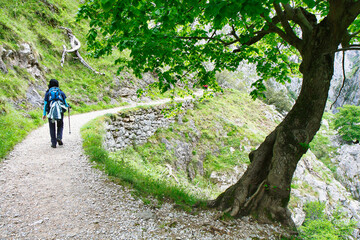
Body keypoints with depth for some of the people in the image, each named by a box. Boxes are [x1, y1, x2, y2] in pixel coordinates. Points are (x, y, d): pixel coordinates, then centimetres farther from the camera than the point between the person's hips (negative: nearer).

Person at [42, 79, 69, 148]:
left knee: (52, 128, 9)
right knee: (60, 125, 17)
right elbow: (65, 102, 11)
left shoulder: (47, 93, 9)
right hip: (60, 111, 0)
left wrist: (44, 114, 9)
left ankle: (53, 143, 7)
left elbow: (45, 104, 5)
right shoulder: (61, 92, 10)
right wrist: (67, 106, 34)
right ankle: (59, 138, -7)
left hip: (51, 112, 0)